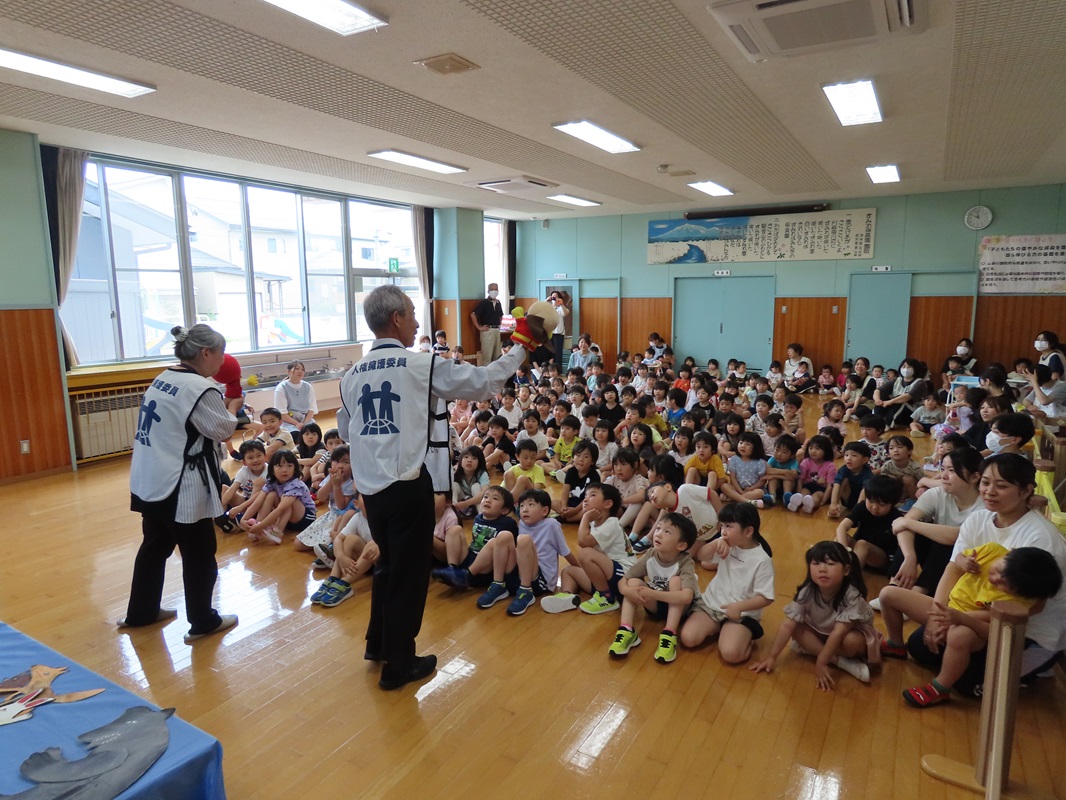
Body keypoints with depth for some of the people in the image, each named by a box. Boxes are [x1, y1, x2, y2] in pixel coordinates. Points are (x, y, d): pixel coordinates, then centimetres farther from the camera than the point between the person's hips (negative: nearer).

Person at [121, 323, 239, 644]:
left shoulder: (162, 380, 8)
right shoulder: (201, 389, -20)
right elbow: (223, 431, -12)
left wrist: (217, 399, 7)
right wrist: (232, 406, 4)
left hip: (149, 481, 9)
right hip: (180, 487, -9)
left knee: (155, 546, 23)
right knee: (199, 554, 6)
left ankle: (140, 612, 38)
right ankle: (203, 622, 19)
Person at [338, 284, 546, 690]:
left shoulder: (352, 375, 6)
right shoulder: (421, 365, -11)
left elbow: (344, 428, 15)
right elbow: (481, 381, -6)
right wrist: (520, 350, 6)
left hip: (370, 485, 6)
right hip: (408, 485, -6)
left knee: (388, 563, 25)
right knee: (409, 572, 9)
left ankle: (378, 643, 41)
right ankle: (398, 664, 23)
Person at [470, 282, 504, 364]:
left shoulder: (498, 303, 12)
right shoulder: (484, 302, -8)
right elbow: (473, 314, -14)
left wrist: (498, 325, 15)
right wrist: (479, 327, -14)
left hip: (497, 330, 7)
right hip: (487, 330, -7)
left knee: (497, 355, 11)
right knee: (487, 355, -7)